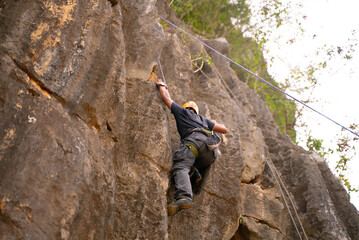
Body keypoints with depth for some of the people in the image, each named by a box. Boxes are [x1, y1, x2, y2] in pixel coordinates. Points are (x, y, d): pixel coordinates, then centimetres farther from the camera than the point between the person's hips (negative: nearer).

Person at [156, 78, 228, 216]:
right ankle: (194, 173, -2)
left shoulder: (182, 111, 31)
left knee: (180, 167, -24)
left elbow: (166, 98, 41)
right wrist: (214, 124, 62)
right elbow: (224, 130, 41)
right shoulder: (204, 119, 40)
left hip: (194, 139, -5)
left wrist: (161, 86, 61)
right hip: (212, 149, 5)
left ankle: (183, 197, -51)